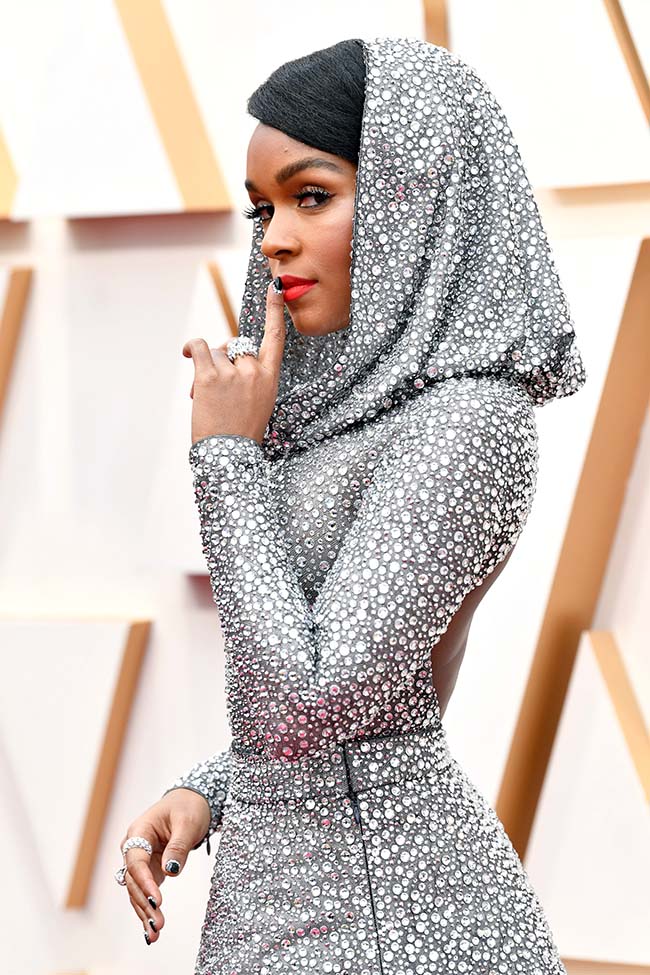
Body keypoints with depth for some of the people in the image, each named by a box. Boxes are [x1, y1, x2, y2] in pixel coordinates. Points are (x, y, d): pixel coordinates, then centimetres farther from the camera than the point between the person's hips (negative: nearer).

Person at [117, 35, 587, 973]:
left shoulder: (469, 420, -18)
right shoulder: (368, 411, 9)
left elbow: (306, 704, -22)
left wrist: (229, 453, -14)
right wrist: (200, 795, 6)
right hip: (293, 879, 9)